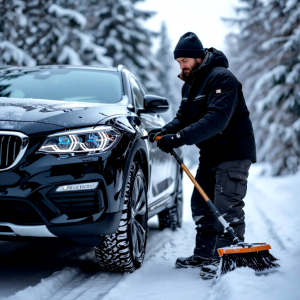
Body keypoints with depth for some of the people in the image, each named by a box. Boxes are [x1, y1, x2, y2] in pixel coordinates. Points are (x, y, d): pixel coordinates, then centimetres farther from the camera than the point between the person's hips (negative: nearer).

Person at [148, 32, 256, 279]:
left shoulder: (222, 78, -20)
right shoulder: (190, 84, 12)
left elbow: (216, 120, -31)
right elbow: (184, 117, 12)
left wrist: (180, 138, -35)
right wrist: (166, 131, -10)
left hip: (234, 152, -10)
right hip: (209, 154, 10)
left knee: (226, 208, -13)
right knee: (201, 206, 12)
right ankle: (204, 256, 23)